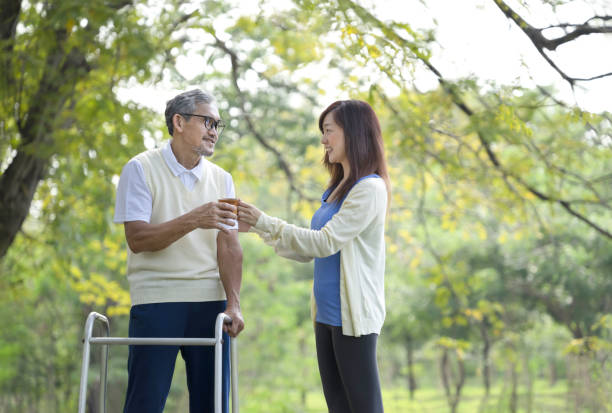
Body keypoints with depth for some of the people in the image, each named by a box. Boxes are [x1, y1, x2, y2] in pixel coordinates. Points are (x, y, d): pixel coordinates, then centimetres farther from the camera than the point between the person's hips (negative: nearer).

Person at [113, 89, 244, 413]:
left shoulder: (221, 179, 10)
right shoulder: (141, 170, -2)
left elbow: (229, 246, 1)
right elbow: (137, 239, -12)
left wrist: (233, 303, -12)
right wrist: (193, 220, -24)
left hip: (210, 301, 4)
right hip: (156, 299, -4)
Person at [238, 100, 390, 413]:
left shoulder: (370, 188, -12)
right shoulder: (336, 189, 16)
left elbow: (326, 242, -18)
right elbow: (308, 252, 17)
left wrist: (265, 222, -15)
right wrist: (256, 228, 9)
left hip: (353, 314, -9)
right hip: (327, 314, 9)